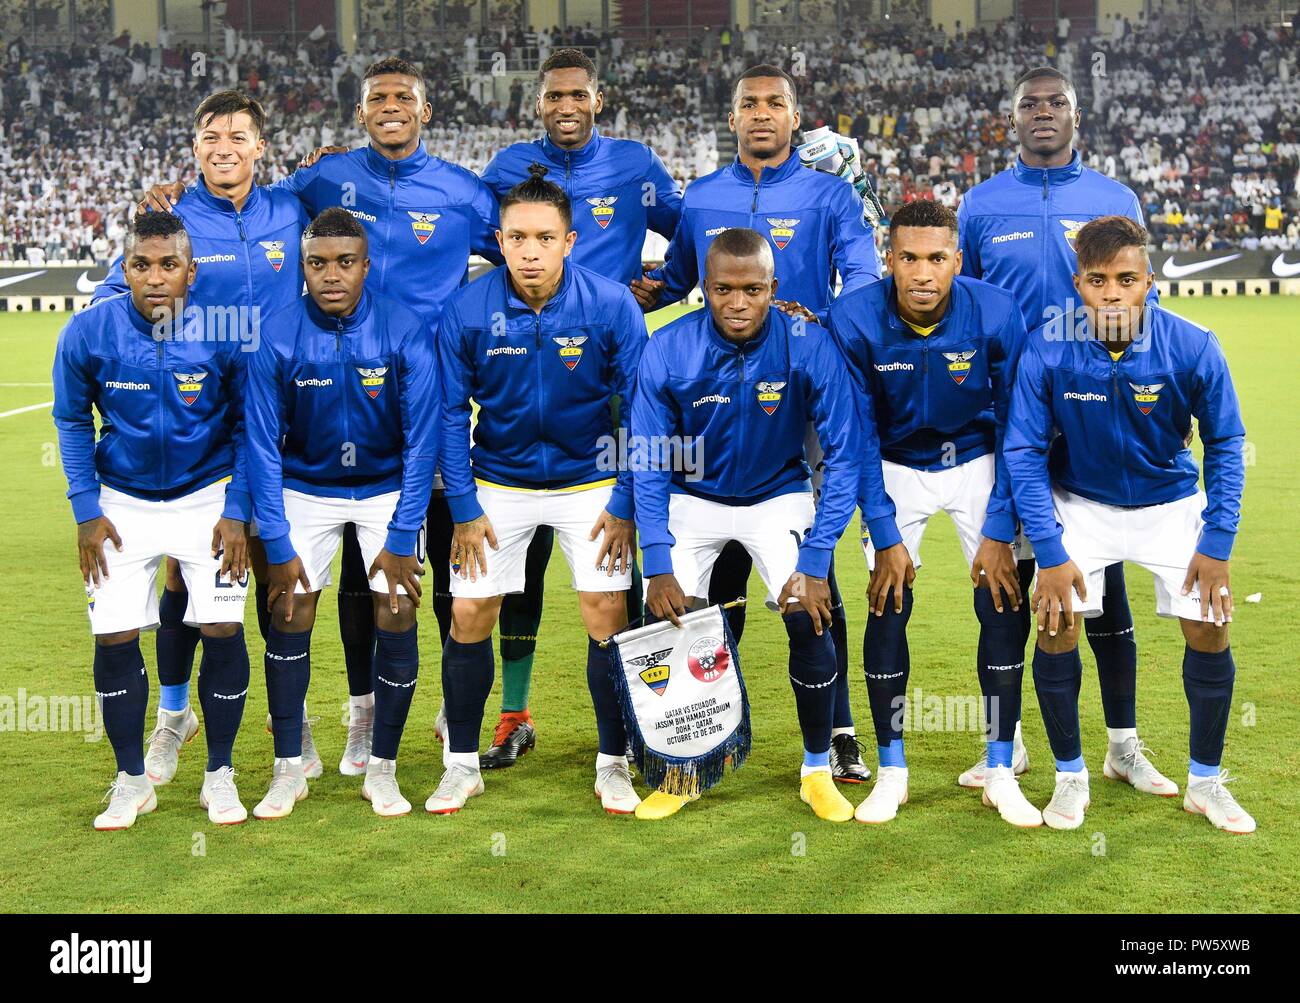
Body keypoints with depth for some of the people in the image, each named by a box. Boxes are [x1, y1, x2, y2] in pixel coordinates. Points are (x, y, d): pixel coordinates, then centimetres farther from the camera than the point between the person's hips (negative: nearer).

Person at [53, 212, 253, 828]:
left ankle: (220, 775, 12)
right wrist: (86, 511, -3)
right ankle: (132, 781, 15)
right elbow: (72, 421, 2)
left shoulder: (225, 333, -17)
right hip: (123, 502, 1)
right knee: (114, 637, -3)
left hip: (207, 496, -1)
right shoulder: (88, 333, -14)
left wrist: (237, 511, -8)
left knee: (222, 631, -7)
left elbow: (249, 424, -3)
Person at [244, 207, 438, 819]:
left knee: (396, 617, -8)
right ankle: (288, 769, 10)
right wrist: (277, 545, -13)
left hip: (388, 488, -1)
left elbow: (421, 442, -15)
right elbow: (263, 447, -10)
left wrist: (402, 539, -16)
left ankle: (382, 769, 7)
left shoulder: (406, 332, -20)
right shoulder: (277, 339, -17)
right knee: (289, 614, -4)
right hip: (306, 489, 1)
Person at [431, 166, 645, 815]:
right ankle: (462, 764, 17)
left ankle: (612, 764, 12)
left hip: (589, 481, -1)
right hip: (498, 483, 1)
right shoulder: (467, 311, -14)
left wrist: (625, 503, -9)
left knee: (607, 617, -5)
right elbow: (450, 411, -3)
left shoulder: (611, 305, -16)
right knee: (469, 616, 0)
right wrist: (464, 509, -6)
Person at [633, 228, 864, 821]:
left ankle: (817, 770, 4)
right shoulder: (668, 351, -21)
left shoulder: (809, 346, -24)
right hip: (692, 498, 1)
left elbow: (847, 455, -19)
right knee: (666, 617, -13)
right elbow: (648, 465, -13)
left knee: (809, 617, -18)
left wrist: (815, 563, -23)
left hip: (779, 495, -1)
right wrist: (658, 566, -20)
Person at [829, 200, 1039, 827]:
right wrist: (884, 534, -16)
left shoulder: (996, 315, -24)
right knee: (888, 607, -9)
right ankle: (891, 771, 5)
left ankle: (1001, 773, 5)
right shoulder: (854, 320, -23)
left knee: (1003, 605, -8)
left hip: (978, 463, 0)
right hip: (895, 468, 0)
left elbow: (1016, 432, -13)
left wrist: (999, 531, -15)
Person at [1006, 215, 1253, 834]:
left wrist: (1217, 544, -12)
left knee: (1210, 627, -8)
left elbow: (1225, 445, -8)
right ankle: (1070, 776, 8)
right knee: (1056, 621, -14)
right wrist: (1049, 552, -18)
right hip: (1079, 504, 0)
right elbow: (1024, 451, -14)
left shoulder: (1192, 349, -22)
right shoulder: (1046, 352, -23)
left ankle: (1205, 781, 14)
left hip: (1171, 503, 1)